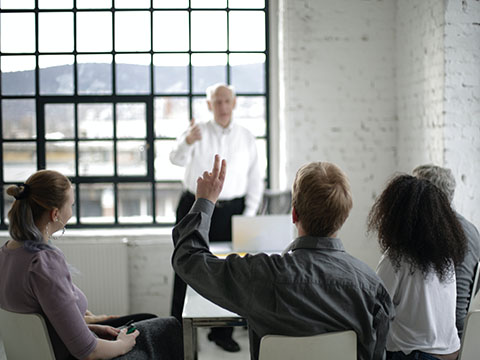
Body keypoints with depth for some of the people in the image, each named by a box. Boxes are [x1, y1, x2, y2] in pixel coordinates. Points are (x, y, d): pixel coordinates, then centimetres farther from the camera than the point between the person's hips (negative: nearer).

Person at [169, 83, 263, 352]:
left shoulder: (247, 138, 5)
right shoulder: (197, 132, 0)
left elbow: (255, 179, 8)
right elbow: (177, 159, -19)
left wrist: (249, 216, 0)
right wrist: (187, 142, -42)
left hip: (231, 210, 1)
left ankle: (222, 332, 20)